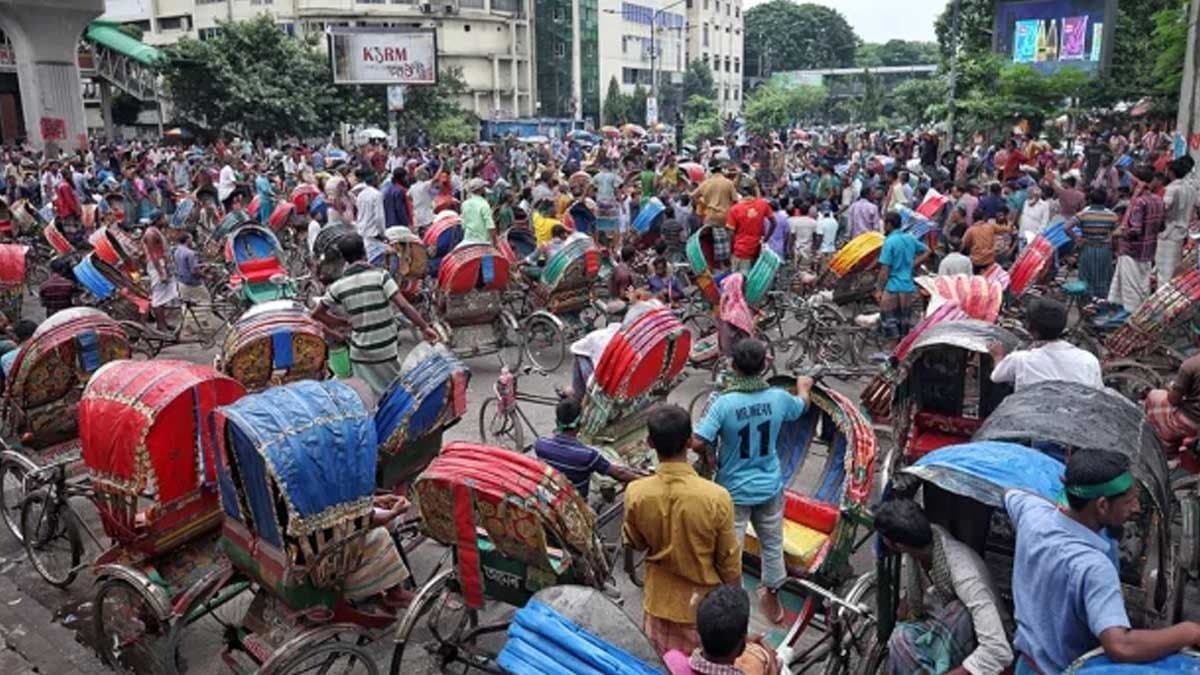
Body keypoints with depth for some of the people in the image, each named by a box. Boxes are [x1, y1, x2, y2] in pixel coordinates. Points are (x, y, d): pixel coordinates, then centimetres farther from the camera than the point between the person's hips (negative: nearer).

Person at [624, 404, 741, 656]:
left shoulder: (636, 493, -20)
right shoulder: (716, 497, -26)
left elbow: (634, 544, -1)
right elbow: (729, 560, -13)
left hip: (660, 602, 2)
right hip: (705, 604, -2)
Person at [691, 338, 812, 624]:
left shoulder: (724, 403, -24)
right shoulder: (778, 397, -11)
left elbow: (698, 443, -27)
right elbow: (802, 405, 13)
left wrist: (711, 451, -4)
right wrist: (803, 387, 34)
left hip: (734, 491, -3)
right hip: (770, 487, 4)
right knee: (772, 545, 23)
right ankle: (772, 597, 41)